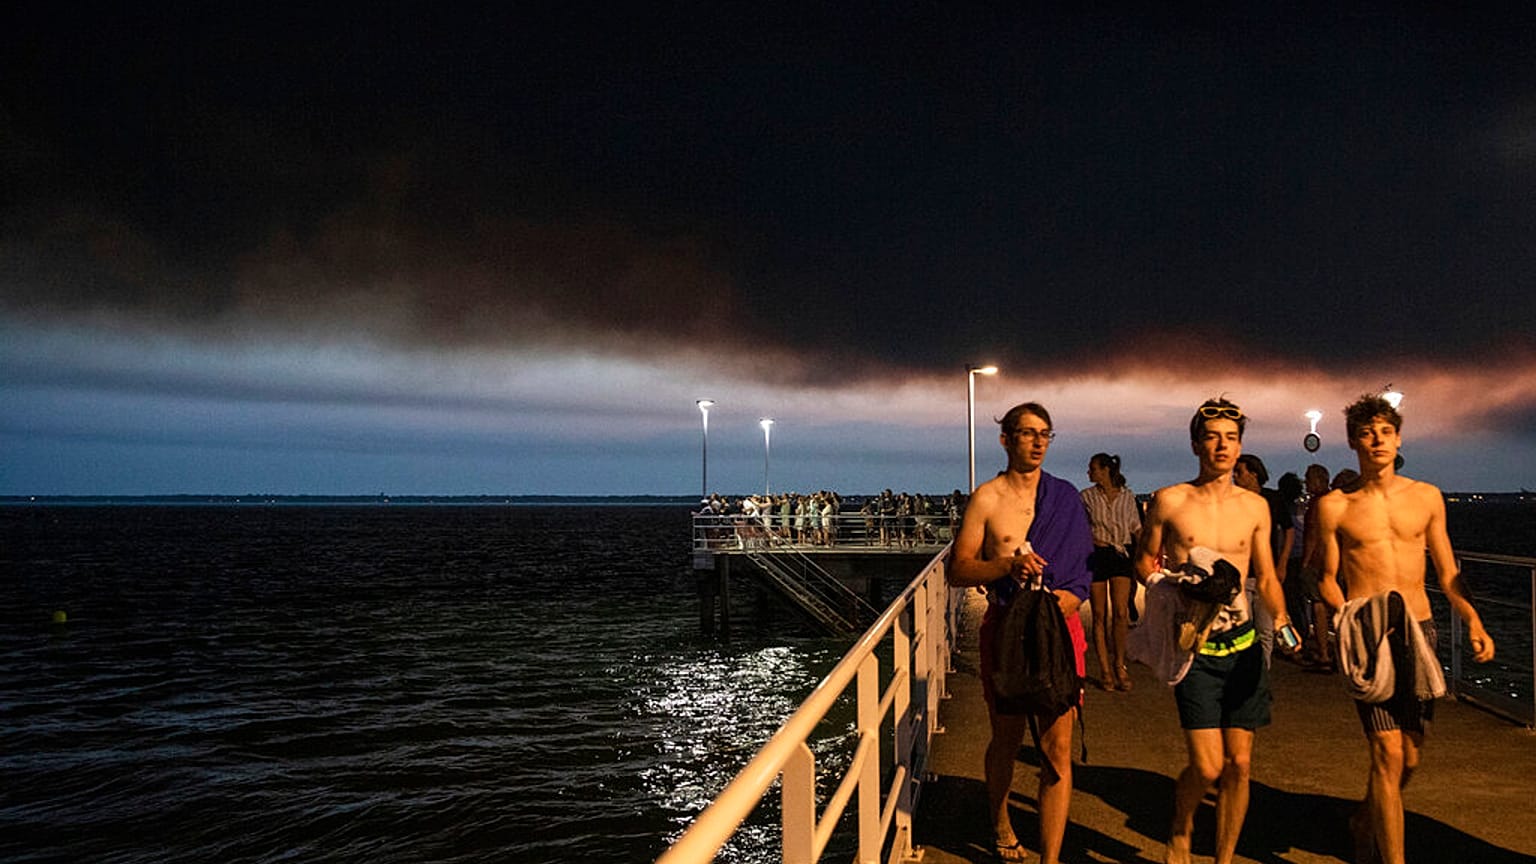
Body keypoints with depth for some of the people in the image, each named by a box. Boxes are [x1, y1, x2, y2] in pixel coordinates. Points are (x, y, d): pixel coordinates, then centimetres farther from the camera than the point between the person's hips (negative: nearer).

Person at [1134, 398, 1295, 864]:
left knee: (1238, 764, 5)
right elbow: (1144, 562, 8)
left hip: (1243, 644, 3)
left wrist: (1280, 617, -2)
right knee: (1207, 766, -8)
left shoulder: (1255, 506, 8)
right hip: (1193, 646, -3)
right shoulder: (1169, 501, -2)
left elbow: (1266, 577, 15)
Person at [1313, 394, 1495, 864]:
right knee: (1388, 753, -11)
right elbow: (1328, 580, 4)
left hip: (1420, 632, 4)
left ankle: (1365, 821, 37)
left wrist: (1473, 621, -2)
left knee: (1410, 757, 10)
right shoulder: (1334, 506, 0)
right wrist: (1351, 622, -13)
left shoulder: (1426, 497, 9)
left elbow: (1447, 573, 12)